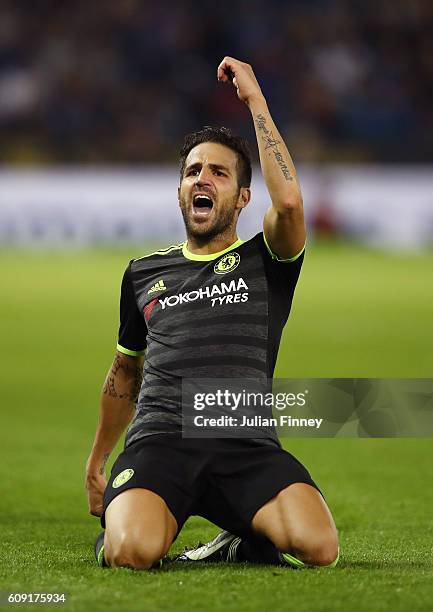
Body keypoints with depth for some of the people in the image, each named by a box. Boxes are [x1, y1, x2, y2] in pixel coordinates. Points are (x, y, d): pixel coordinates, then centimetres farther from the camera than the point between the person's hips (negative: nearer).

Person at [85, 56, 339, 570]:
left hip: (247, 445, -1)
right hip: (158, 437, 1)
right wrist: (96, 462, 38)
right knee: (133, 553, -32)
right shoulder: (143, 273, 25)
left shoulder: (264, 261, 14)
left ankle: (246, 537, 4)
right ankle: (117, 526, 5)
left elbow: (288, 201, -9)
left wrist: (254, 98, -3)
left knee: (319, 547, -29)